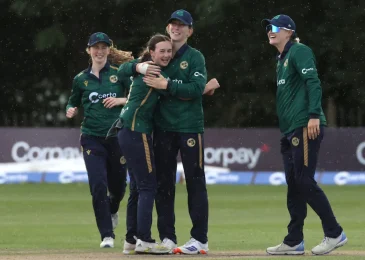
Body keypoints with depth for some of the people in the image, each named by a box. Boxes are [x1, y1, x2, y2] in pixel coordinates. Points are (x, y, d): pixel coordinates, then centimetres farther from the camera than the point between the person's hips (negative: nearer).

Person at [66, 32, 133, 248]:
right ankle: (107, 235, -6)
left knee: (118, 184, 10)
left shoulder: (120, 74, 2)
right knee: (98, 186, -12)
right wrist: (71, 110, -3)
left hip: (117, 137, 0)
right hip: (92, 139, 0)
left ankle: (112, 210, 46)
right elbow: (73, 103, 19)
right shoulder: (81, 79, 7)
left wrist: (121, 100, -15)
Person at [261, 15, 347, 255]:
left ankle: (334, 233, -5)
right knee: (294, 184, 9)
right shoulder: (282, 59, 23)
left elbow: (313, 82, -17)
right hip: (290, 131, 10)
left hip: (306, 127, -10)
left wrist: (314, 115, -26)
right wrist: (285, 130, 18)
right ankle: (294, 241, 11)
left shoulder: (299, 51, -5)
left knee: (304, 181, -12)